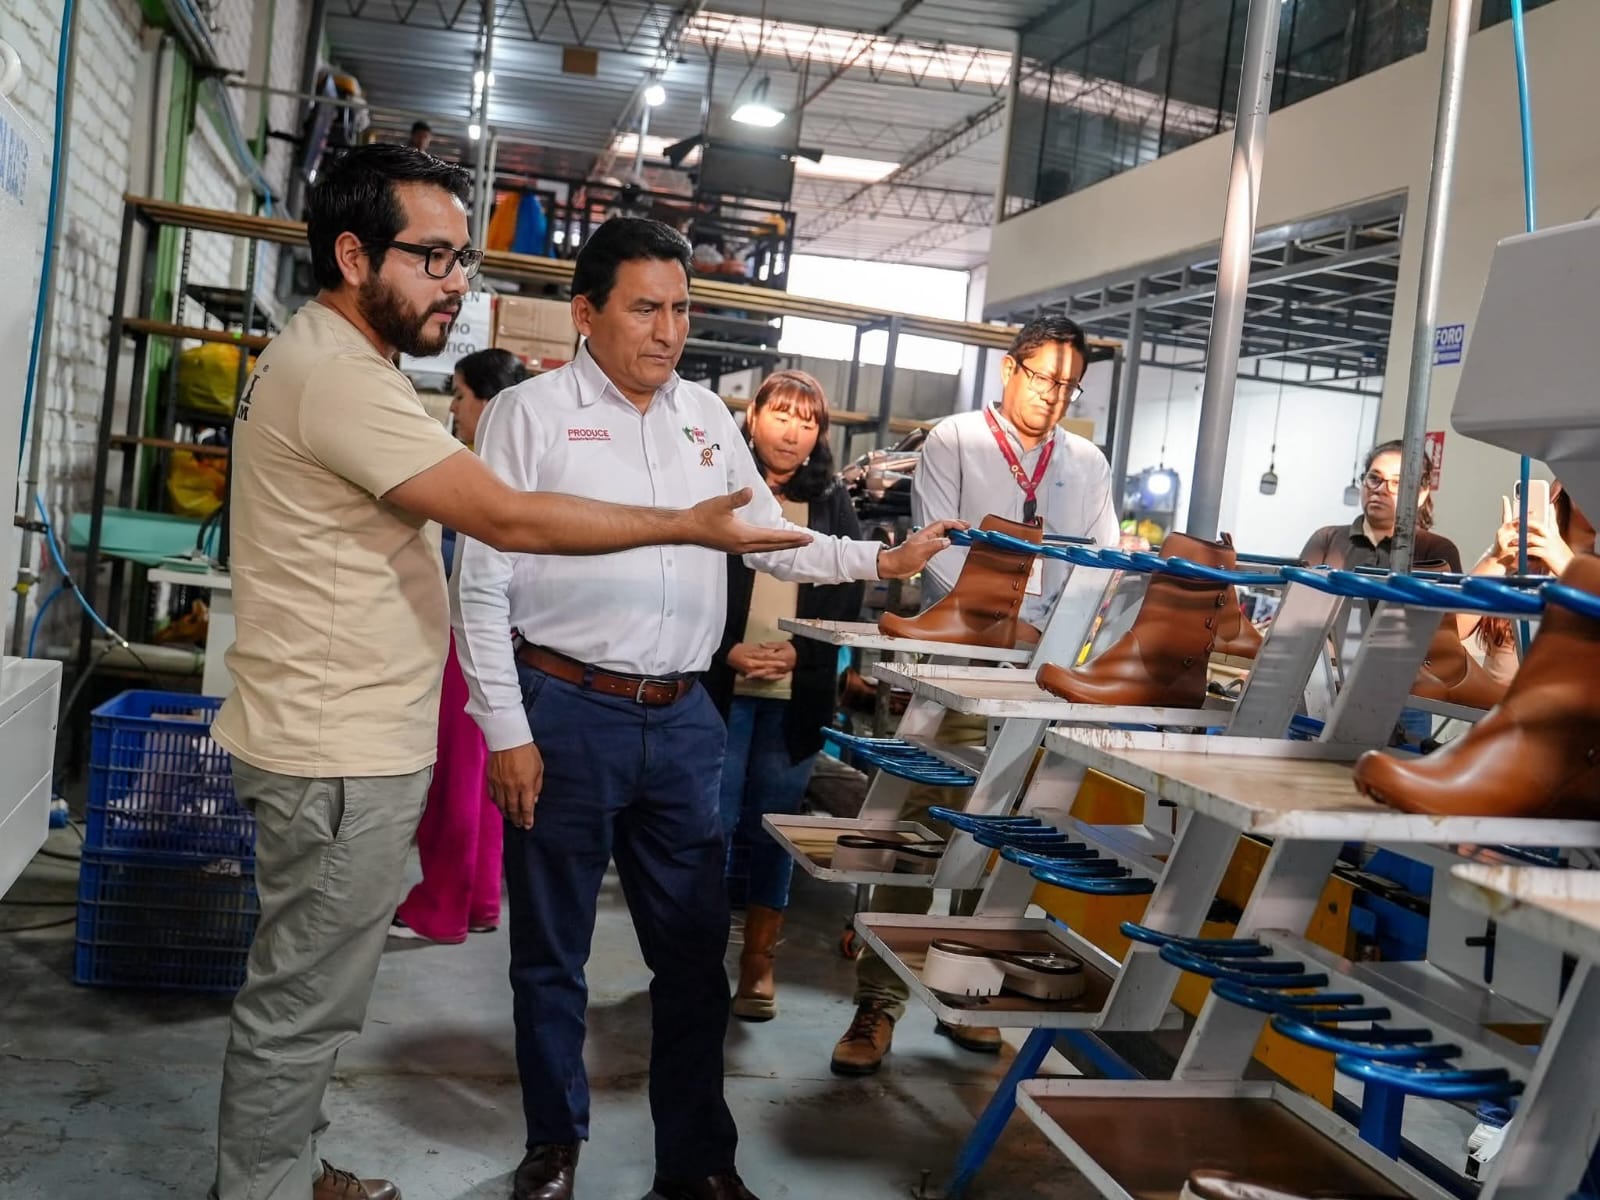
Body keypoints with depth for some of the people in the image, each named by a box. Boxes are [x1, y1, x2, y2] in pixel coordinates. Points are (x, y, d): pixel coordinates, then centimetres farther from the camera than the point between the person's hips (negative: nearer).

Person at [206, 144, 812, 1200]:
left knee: (306, 994, 21)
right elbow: (507, 520, -23)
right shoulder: (338, 376, -20)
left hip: (347, 743, 11)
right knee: (304, 1004, 3)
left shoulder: (326, 360, 14)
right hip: (341, 755, -11)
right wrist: (689, 527, -17)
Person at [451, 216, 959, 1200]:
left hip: (684, 720, 4)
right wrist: (507, 731, -11)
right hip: (566, 713, -4)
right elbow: (485, 582, -7)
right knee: (552, 952, 11)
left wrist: (881, 561, 3)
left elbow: (772, 541, 16)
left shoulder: (707, 416, 10)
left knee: (696, 950, 11)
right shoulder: (533, 412, -5)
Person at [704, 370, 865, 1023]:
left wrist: (797, 653, -9)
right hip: (718, 688, -2)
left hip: (797, 696, 2)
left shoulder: (834, 504, 9)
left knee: (774, 824, 7)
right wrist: (728, 652, -14)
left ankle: (759, 959, 18)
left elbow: (848, 599, 6)